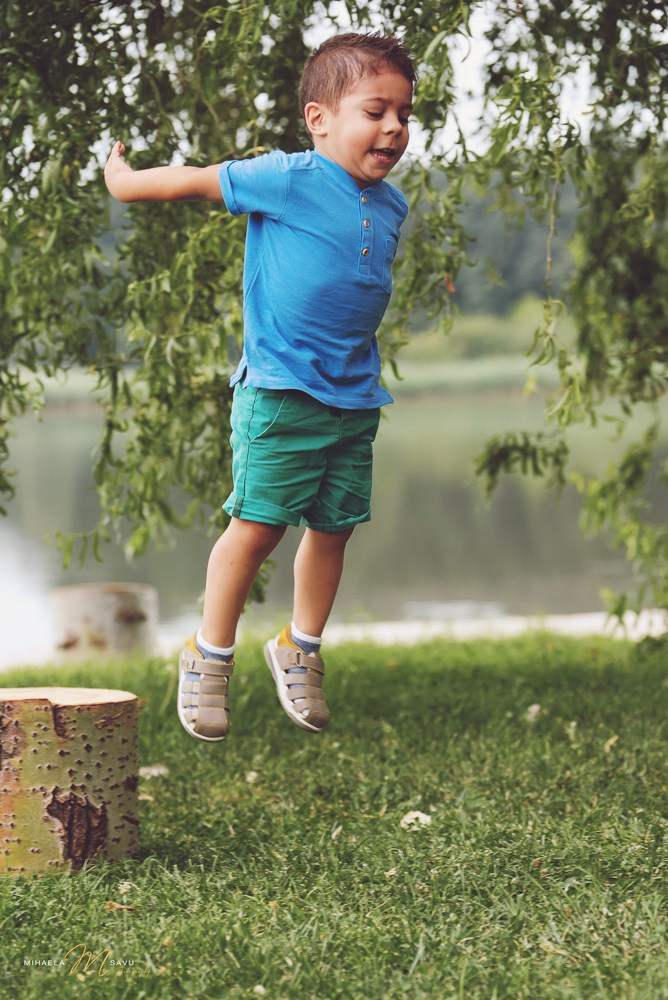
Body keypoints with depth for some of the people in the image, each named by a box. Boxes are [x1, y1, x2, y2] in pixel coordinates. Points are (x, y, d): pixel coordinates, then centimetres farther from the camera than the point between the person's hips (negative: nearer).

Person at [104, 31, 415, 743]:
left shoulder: (390, 206, 9)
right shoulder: (287, 180, -11)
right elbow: (197, 181, 0)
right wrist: (123, 181, 10)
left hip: (356, 397, 6)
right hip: (280, 391, -6)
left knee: (333, 526, 10)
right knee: (258, 524, -7)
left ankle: (300, 651, 28)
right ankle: (209, 657, 10)